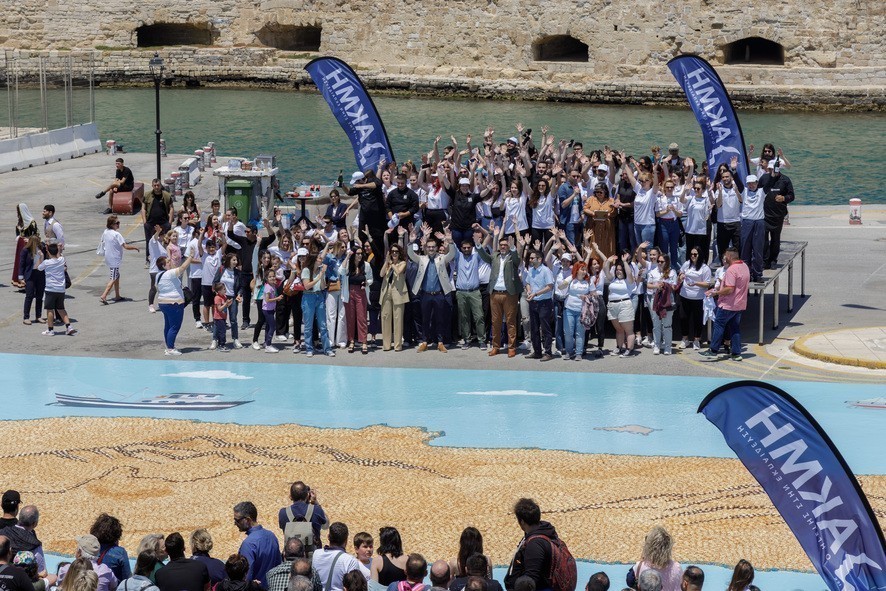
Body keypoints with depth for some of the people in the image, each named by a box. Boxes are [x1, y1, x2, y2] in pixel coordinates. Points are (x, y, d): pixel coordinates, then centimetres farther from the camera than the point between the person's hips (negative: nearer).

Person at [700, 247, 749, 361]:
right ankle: (736, 353, 12)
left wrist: (716, 292, -15)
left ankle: (714, 351, 2)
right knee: (735, 328, 13)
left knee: (718, 325, 1)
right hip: (740, 304, 9)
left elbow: (730, 289, -26)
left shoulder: (731, 270, -20)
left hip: (728, 305, -9)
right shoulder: (744, 267, 10)